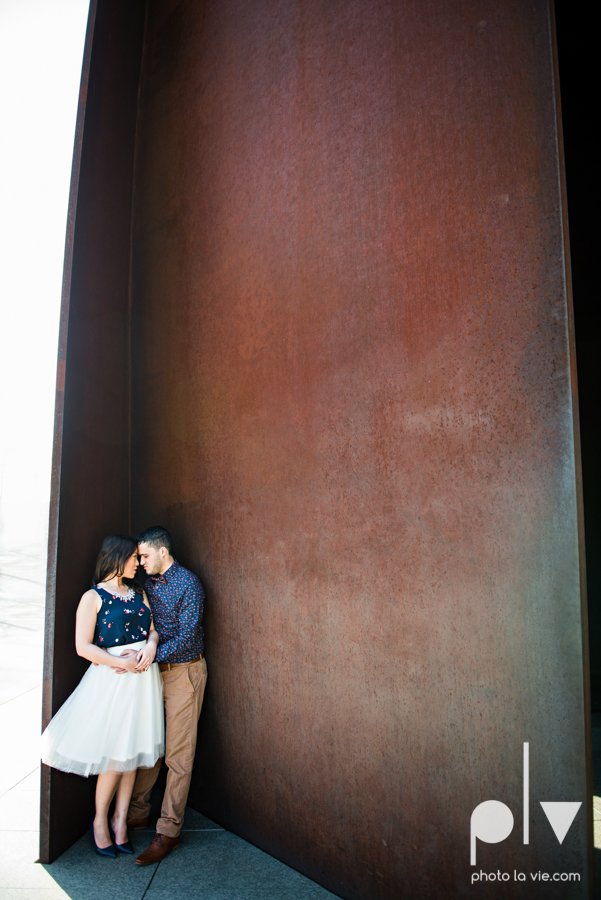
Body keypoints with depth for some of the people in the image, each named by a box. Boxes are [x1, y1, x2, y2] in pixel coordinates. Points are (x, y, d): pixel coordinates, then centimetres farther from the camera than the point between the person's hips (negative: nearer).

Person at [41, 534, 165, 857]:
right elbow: (83, 646, -12)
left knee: (133, 749, 9)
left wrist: (151, 645, -10)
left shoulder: (139, 594, 11)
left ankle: (120, 818, 24)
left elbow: (152, 628, 12)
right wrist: (121, 663, -15)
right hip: (112, 678, -5)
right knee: (115, 755, 1)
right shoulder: (93, 597, -7)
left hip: (143, 676, 5)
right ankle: (100, 821, 23)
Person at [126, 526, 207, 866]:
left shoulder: (188, 584, -15)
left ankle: (169, 831, 8)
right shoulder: (149, 583, 8)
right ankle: (139, 812, 29)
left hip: (184, 670, -7)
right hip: (154, 670, 7)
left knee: (178, 753, -1)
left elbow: (186, 637, -20)